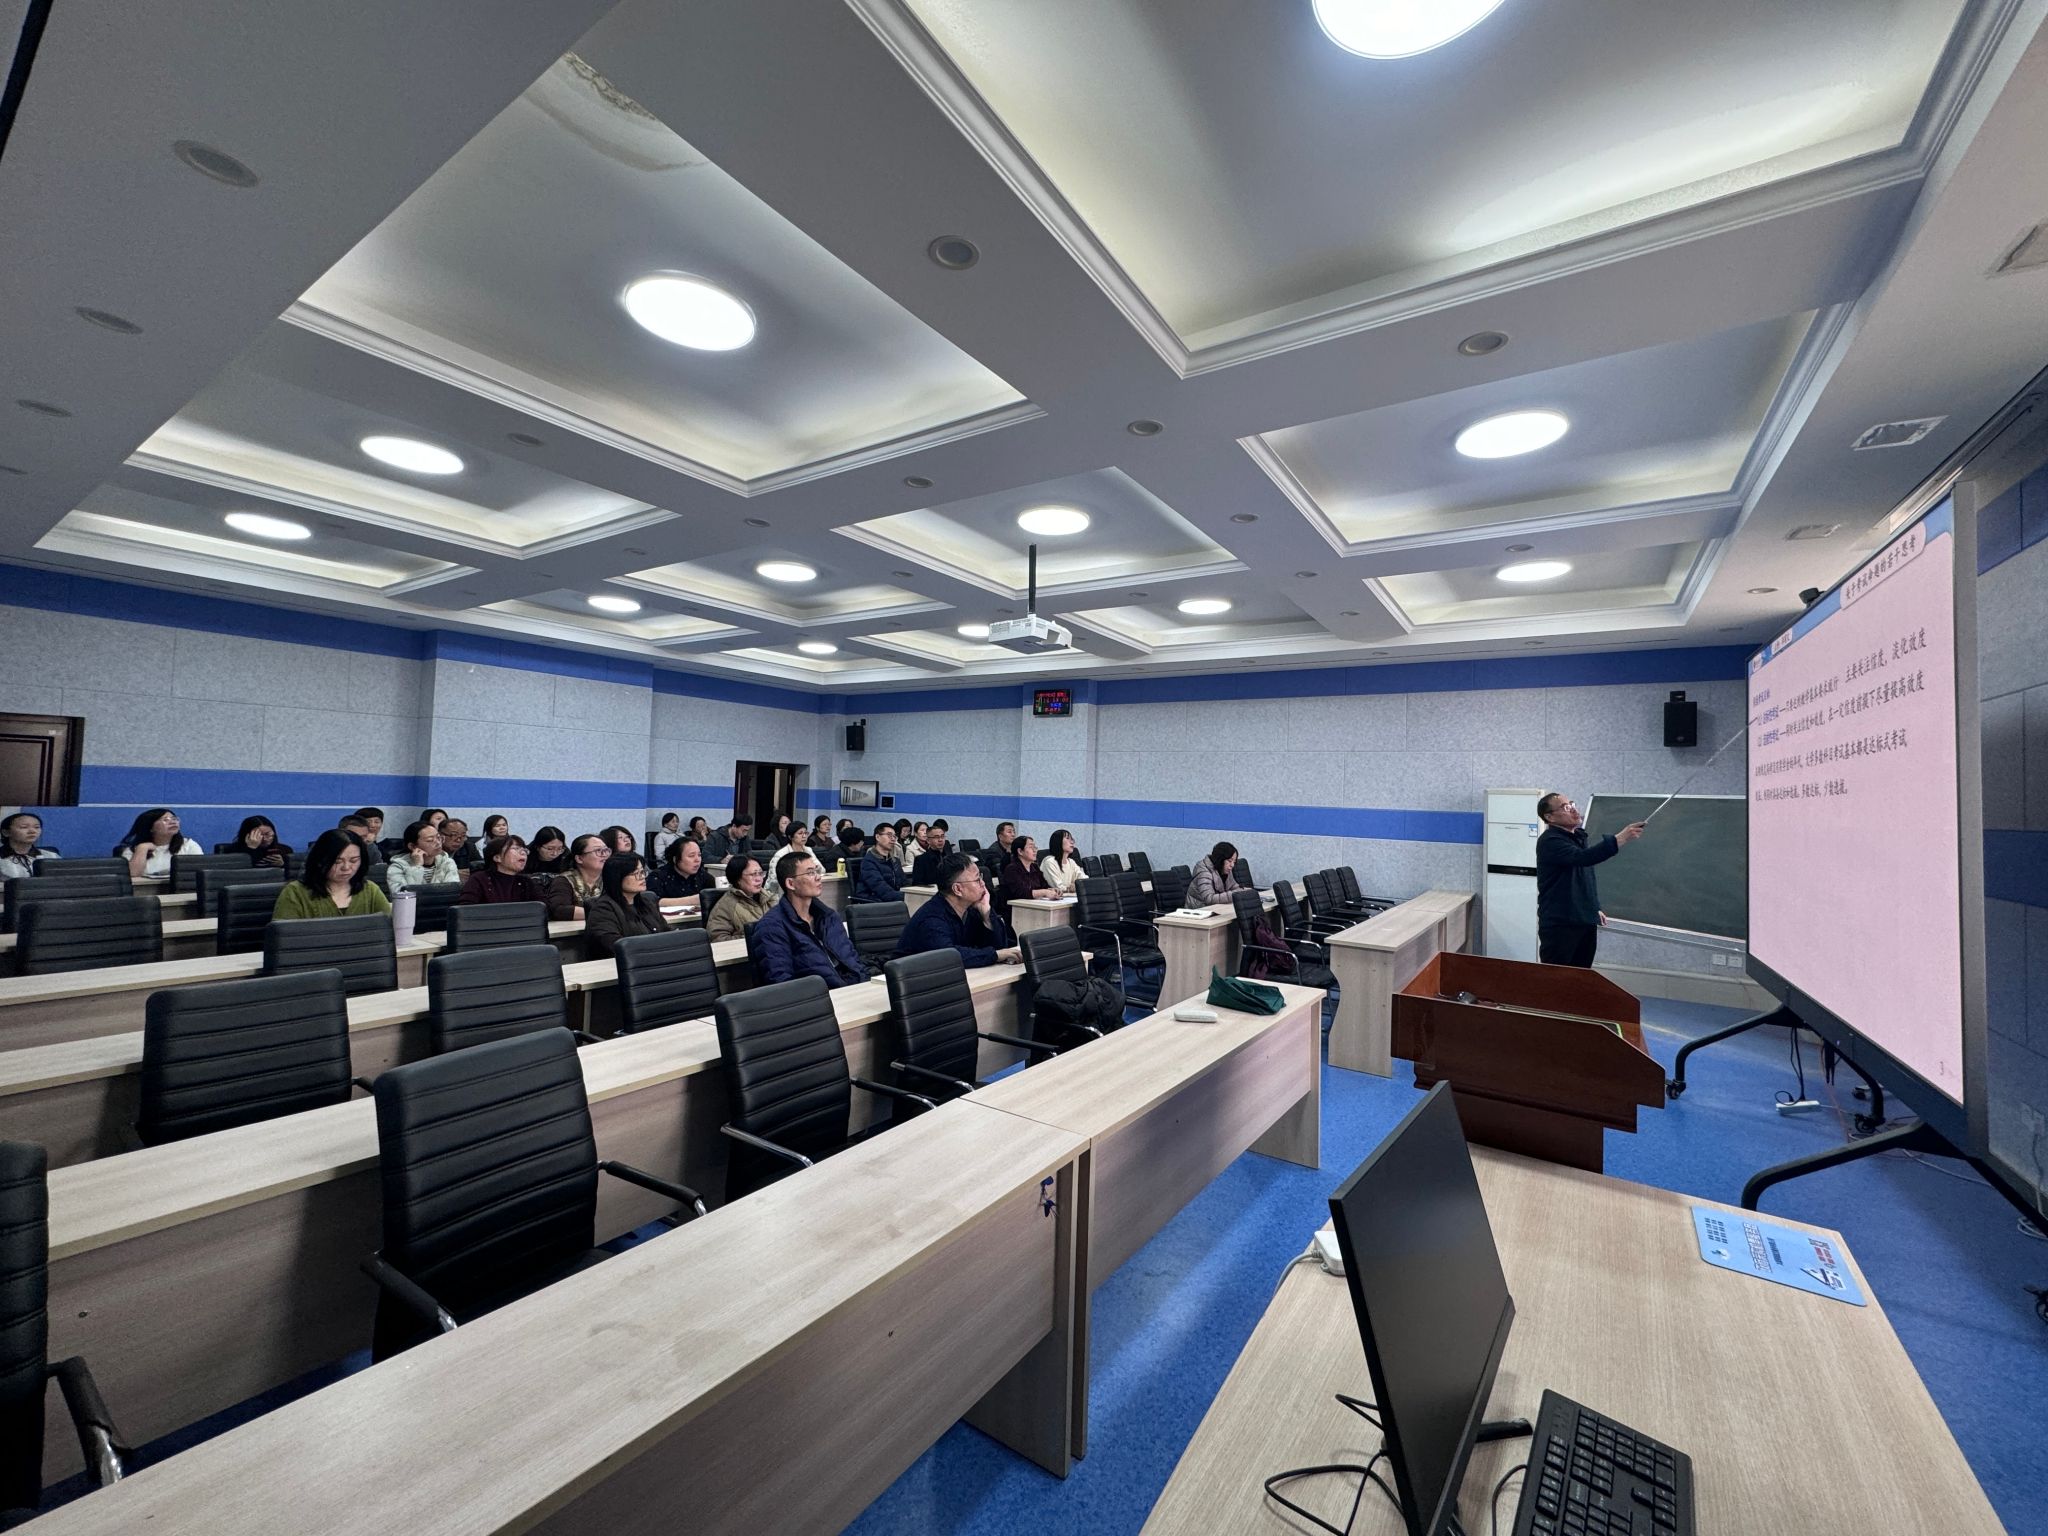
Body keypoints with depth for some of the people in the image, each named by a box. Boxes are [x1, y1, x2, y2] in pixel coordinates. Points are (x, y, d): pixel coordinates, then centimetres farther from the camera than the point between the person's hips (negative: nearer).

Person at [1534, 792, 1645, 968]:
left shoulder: (1579, 836, 14)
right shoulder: (1549, 841, -14)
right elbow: (1583, 857, -32)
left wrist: (1594, 908, 24)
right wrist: (1621, 838, -37)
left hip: (1586, 922, 8)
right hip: (1559, 925, -8)